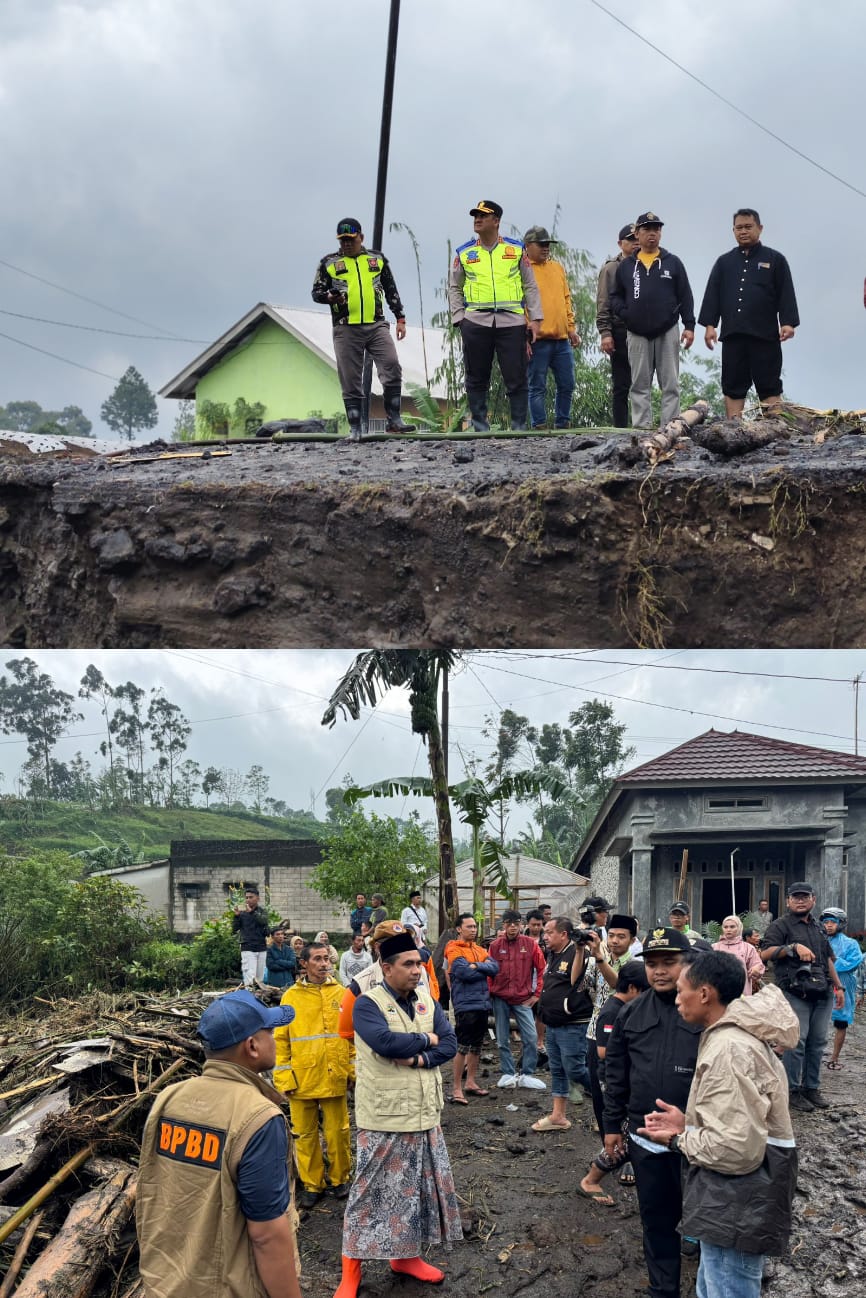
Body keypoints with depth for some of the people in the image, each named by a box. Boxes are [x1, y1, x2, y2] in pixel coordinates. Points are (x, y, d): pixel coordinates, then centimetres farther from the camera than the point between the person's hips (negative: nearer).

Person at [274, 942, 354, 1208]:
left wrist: (353, 1069, 2)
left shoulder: (340, 994, 3)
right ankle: (312, 1184, 22)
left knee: (337, 1132, 8)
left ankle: (339, 1178, 27)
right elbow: (281, 1040, 0)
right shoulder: (291, 997, -1)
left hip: (335, 1078, 1)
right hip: (302, 1078, 0)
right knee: (305, 1134, 8)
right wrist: (283, 1077, -5)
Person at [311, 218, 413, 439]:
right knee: (351, 381, 0)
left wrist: (400, 319, 12)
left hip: (377, 325, 1)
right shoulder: (329, 262, 10)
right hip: (346, 329, -1)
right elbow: (316, 292, 10)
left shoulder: (377, 258, 14)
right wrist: (329, 297, -12)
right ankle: (355, 429, 5)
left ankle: (393, 420, -3)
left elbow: (391, 290, 18)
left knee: (392, 369, -11)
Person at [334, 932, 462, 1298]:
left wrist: (419, 1059, -19)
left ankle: (406, 1256, 33)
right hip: (383, 1118, -6)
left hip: (424, 1115, 6)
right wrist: (425, 1040, -14)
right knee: (372, 1191, 0)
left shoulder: (427, 1001, 6)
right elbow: (385, 1041, -29)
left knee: (420, 1187, 16)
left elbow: (450, 1045, -1)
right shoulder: (367, 1004, -13)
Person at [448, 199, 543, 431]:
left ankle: (519, 427, 6)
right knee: (477, 378, 4)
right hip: (475, 323, 1)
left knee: (516, 377, -2)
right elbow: (454, 288, 16)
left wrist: (535, 318, 4)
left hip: (511, 322, -1)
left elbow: (530, 286, 12)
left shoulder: (516, 249, 10)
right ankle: (480, 427, 13)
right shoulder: (464, 252, 12)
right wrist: (459, 318, 4)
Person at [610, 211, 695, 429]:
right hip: (637, 334, 1)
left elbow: (685, 296, 5)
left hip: (667, 332, -1)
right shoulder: (625, 266, 10)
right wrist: (625, 314, -5)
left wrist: (689, 325, -2)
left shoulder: (672, 263, 6)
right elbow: (615, 296, 14)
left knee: (670, 384, -1)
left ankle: (670, 426, 0)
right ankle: (641, 426, 6)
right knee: (639, 385, 3)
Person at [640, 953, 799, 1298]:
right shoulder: (738, 1034, 10)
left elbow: (738, 1148, -29)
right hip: (732, 1199, 11)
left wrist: (679, 1140, -13)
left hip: (735, 1207, -11)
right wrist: (687, 1123, 6)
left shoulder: (729, 1050, -24)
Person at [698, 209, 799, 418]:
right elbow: (712, 295, 11)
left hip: (765, 335, -3)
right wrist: (710, 324, 0)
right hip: (732, 334, 3)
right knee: (732, 386, 2)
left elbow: (786, 294, 2)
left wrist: (787, 322, -10)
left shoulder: (775, 259, 9)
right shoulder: (724, 262, 16)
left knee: (769, 387, -3)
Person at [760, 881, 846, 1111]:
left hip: (822, 994, 7)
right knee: (796, 1041, -9)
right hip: (795, 993, -6)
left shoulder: (818, 927, 22)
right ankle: (792, 1090, -2)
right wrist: (794, 947, -20)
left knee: (818, 1041, 6)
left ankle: (812, 1088, 15)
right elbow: (765, 953, -12)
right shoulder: (781, 925, 0)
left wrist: (838, 987, 23)